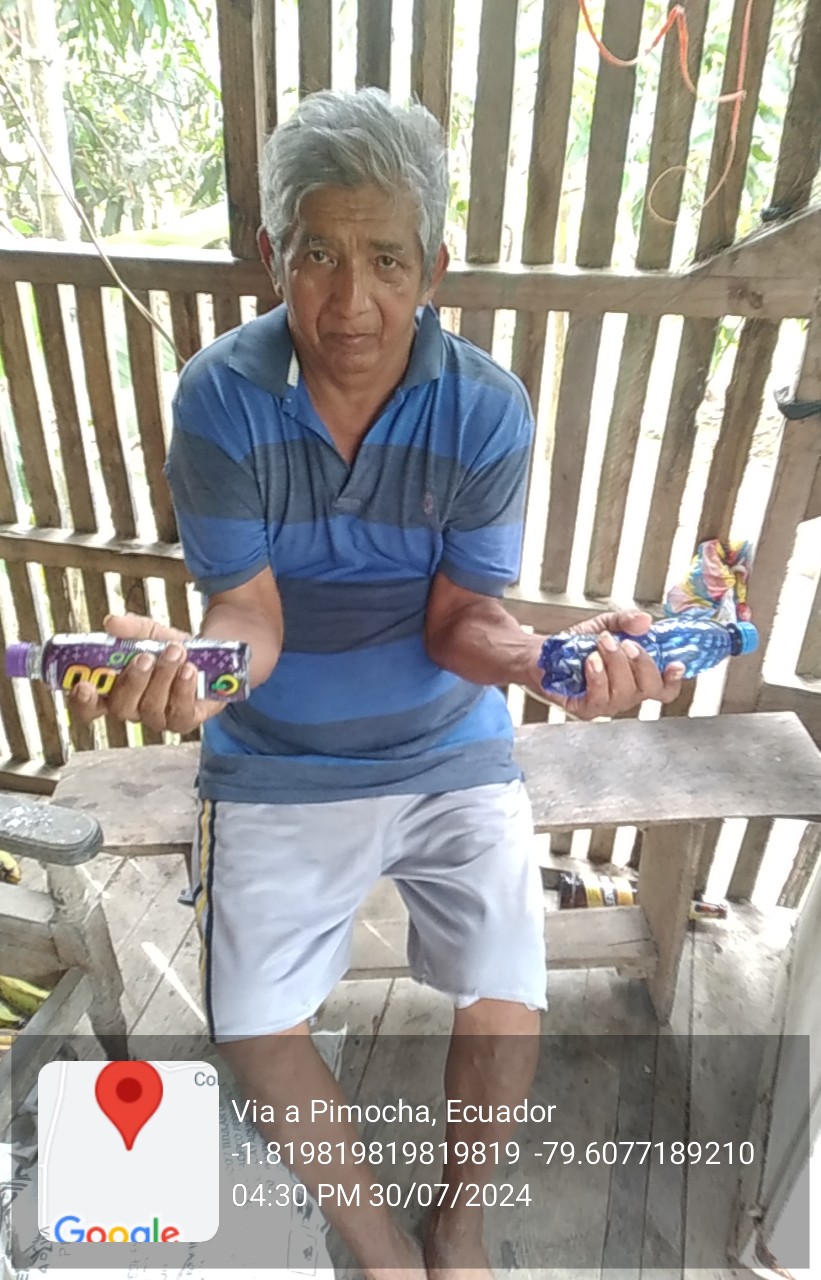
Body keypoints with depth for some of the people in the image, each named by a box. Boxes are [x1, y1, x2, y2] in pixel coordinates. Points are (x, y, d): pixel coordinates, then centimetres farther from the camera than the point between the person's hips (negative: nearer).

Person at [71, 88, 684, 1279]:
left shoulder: (488, 408, -13)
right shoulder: (220, 396, -13)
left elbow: (461, 619, -11)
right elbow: (250, 613, -14)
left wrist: (545, 654, -32)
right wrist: (192, 672, -36)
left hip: (451, 747, 0)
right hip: (278, 760, 1)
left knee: (507, 1009, -7)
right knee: (255, 1030, -1)